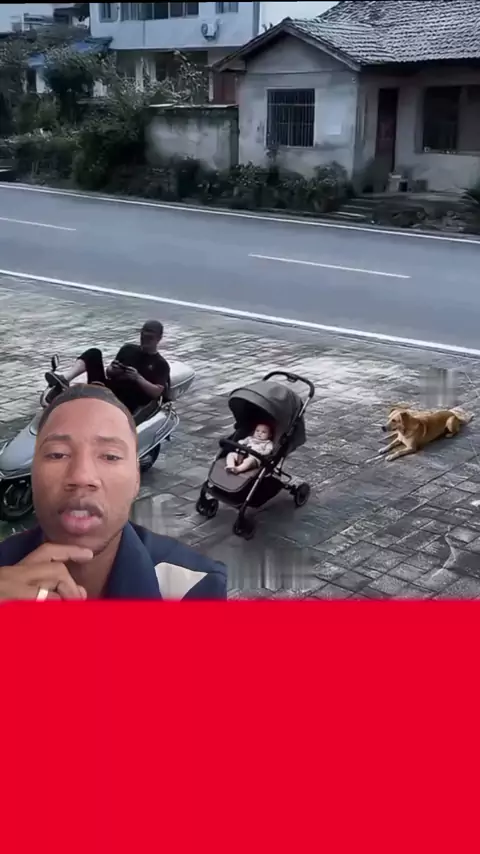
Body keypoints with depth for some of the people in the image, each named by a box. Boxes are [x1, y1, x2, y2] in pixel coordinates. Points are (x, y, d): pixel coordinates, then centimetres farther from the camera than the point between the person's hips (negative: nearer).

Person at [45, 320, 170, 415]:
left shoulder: (161, 364, 6)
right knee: (94, 353, -10)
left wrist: (138, 378, -20)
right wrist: (112, 370, -5)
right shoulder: (128, 349, 21)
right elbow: (108, 372, 19)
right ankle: (63, 380, -32)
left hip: (125, 403, -5)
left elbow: (157, 393, -7)